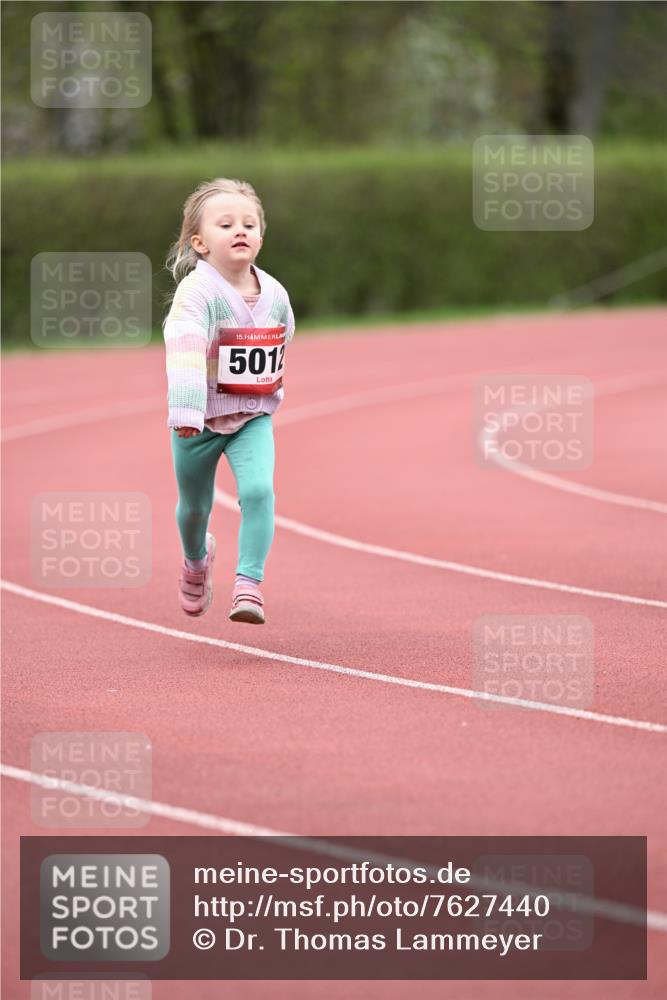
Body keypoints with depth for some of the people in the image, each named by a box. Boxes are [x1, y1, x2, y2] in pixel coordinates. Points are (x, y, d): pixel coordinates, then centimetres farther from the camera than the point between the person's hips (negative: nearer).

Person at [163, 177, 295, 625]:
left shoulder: (274, 293, -4)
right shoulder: (197, 291, -22)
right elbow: (185, 350, -36)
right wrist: (186, 410, -48)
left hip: (254, 417, 3)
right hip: (201, 419, -2)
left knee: (258, 491, -21)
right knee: (195, 506, 15)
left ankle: (249, 584, -16)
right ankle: (197, 559, 48)